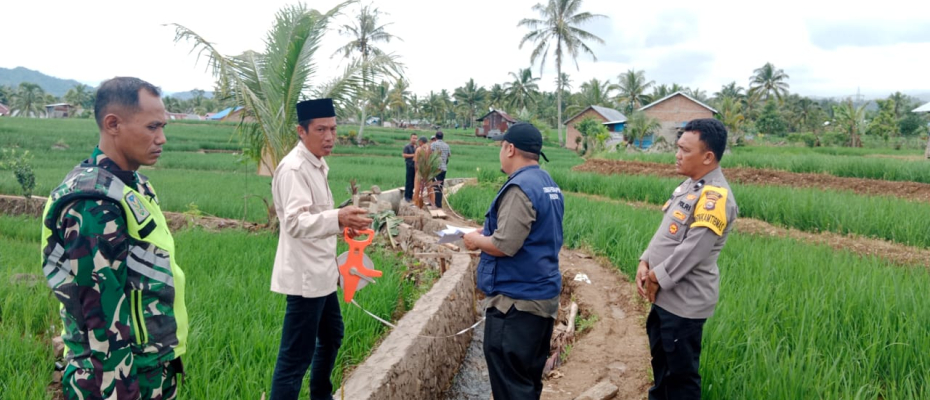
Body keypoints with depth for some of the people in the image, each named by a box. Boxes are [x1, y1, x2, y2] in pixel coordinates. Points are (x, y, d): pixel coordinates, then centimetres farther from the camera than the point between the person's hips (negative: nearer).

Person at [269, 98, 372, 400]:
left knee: (331, 336, 25)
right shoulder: (293, 168, -20)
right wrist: (337, 219, -46)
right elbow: (295, 223, -33)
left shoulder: (316, 165, 11)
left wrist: (342, 222, 15)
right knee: (296, 356, -6)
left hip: (321, 272, 10)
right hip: (304, 275, -10)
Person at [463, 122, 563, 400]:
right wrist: (489, 233, 14)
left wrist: (478, 240, -6)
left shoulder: (519, 187, -19)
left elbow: (506, 245, -25)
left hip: (516, 300, -10)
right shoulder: (549, 185, 11)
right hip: (544, 295, 10)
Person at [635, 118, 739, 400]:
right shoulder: (689, 185, 10)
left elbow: (693, 249, -25)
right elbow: (666, 231, 13)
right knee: (661, 360, 24)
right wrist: (645, 263, -1)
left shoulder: (714, 196, -21)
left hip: (685, 301, -9)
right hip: (666, 295, 10)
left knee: (680, 371, 4)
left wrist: (657, 278, -14)